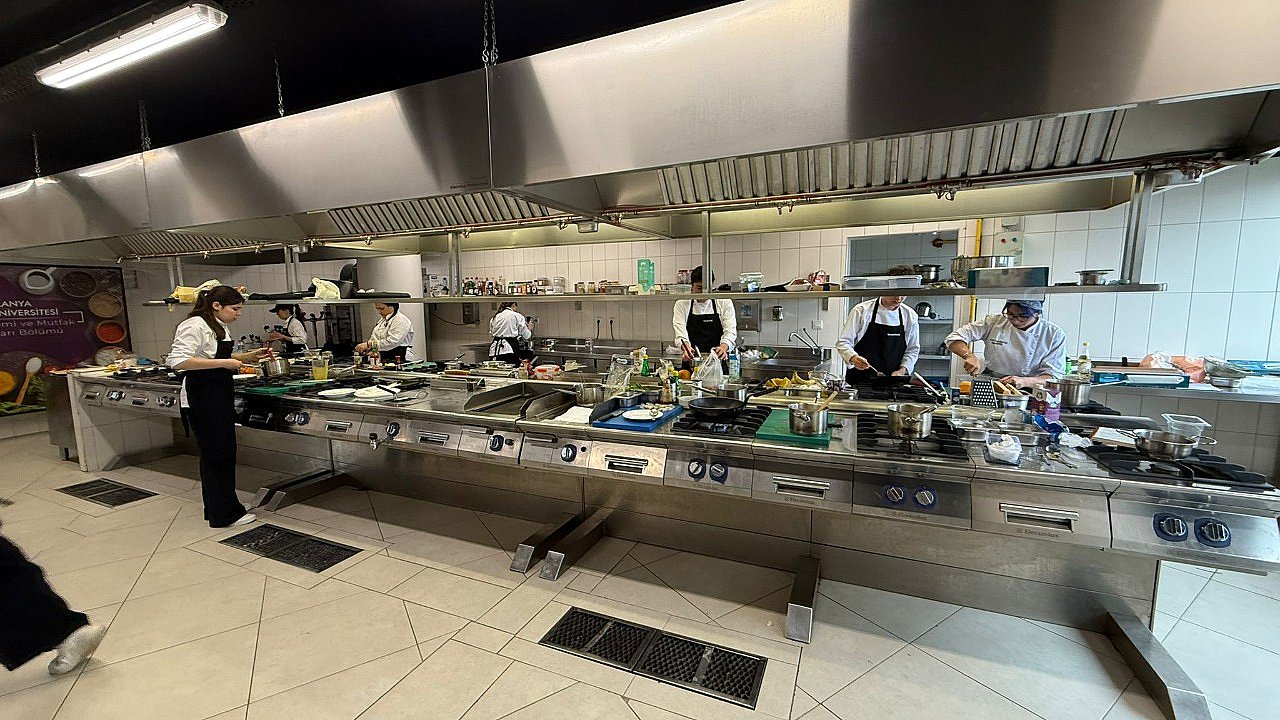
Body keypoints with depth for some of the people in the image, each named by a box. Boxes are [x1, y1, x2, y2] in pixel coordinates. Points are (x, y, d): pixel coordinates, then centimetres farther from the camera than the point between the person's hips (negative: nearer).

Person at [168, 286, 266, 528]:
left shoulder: (220, 327, 14)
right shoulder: (194, 326, -16)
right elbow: (177, 361, -25)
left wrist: (248, 356, 13)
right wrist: (223, 363, -26)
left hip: (220, 399, 10)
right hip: (202, 400, -10)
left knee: (224, 453, 15)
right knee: (217, 455, -3)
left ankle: (217, 509, 27)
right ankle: (225, 514, 8)